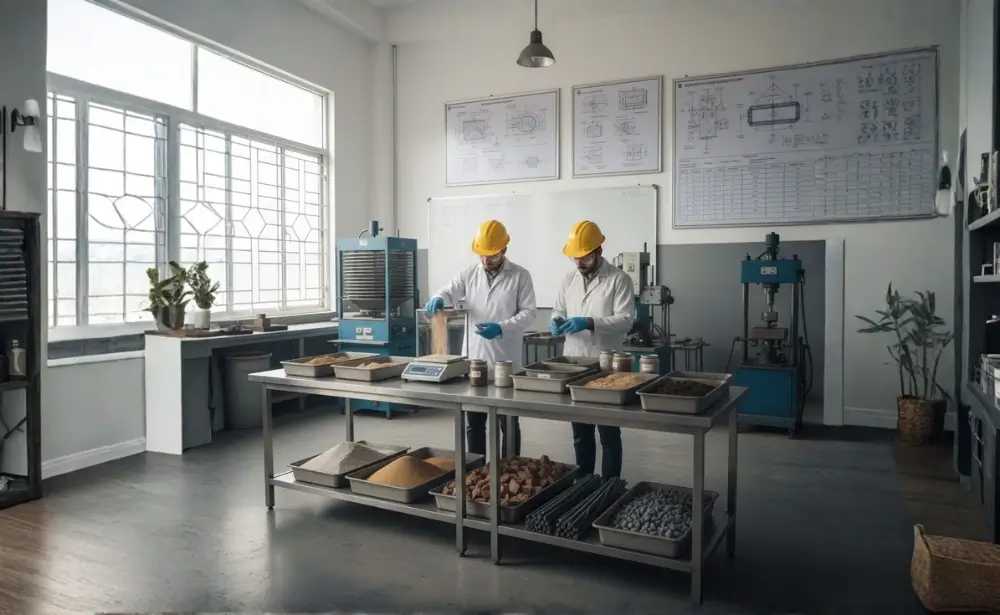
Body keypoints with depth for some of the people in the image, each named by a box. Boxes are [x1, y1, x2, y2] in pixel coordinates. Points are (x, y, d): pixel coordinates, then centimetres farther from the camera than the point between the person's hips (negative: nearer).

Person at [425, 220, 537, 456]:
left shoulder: (520, 276, -3)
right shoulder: (469, 273, 7)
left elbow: (528, 313, -6)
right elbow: (449, 292, 0)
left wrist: (501, 327, -21)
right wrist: (438, 299, -25)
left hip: (506, 361, -3)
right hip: (473, 358, 3)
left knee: (508, 422, 9)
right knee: (474, 421, 13)